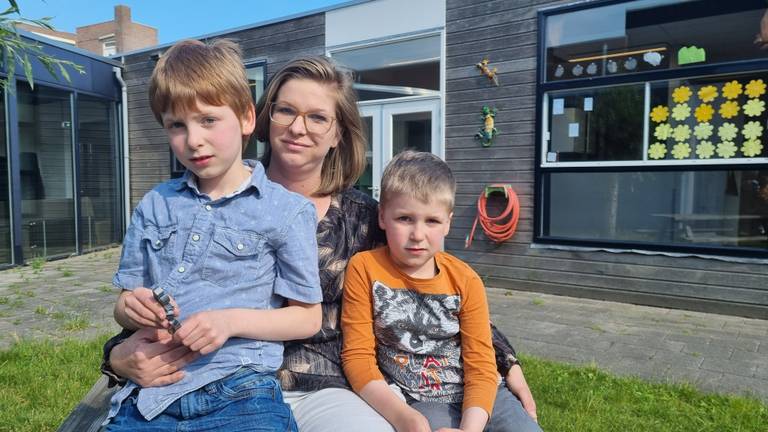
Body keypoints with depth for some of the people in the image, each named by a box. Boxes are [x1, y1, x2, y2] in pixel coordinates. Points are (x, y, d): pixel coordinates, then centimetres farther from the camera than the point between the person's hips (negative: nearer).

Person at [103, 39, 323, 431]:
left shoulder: (287, 211, -3)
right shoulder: (154, 205, 10)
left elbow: (307, 317, 0)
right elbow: (123, 306, 16)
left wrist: (230, 320, -15)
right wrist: (131, 308, -7)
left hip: (239, 395, -3)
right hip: (146, 395, 4)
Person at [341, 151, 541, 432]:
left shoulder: (465, 281, -2)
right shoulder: (364, 269, -8)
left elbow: (481, 365, -4)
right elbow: (357, 356, -8)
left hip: (477, 397, 3)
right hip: (417, 403, -3)